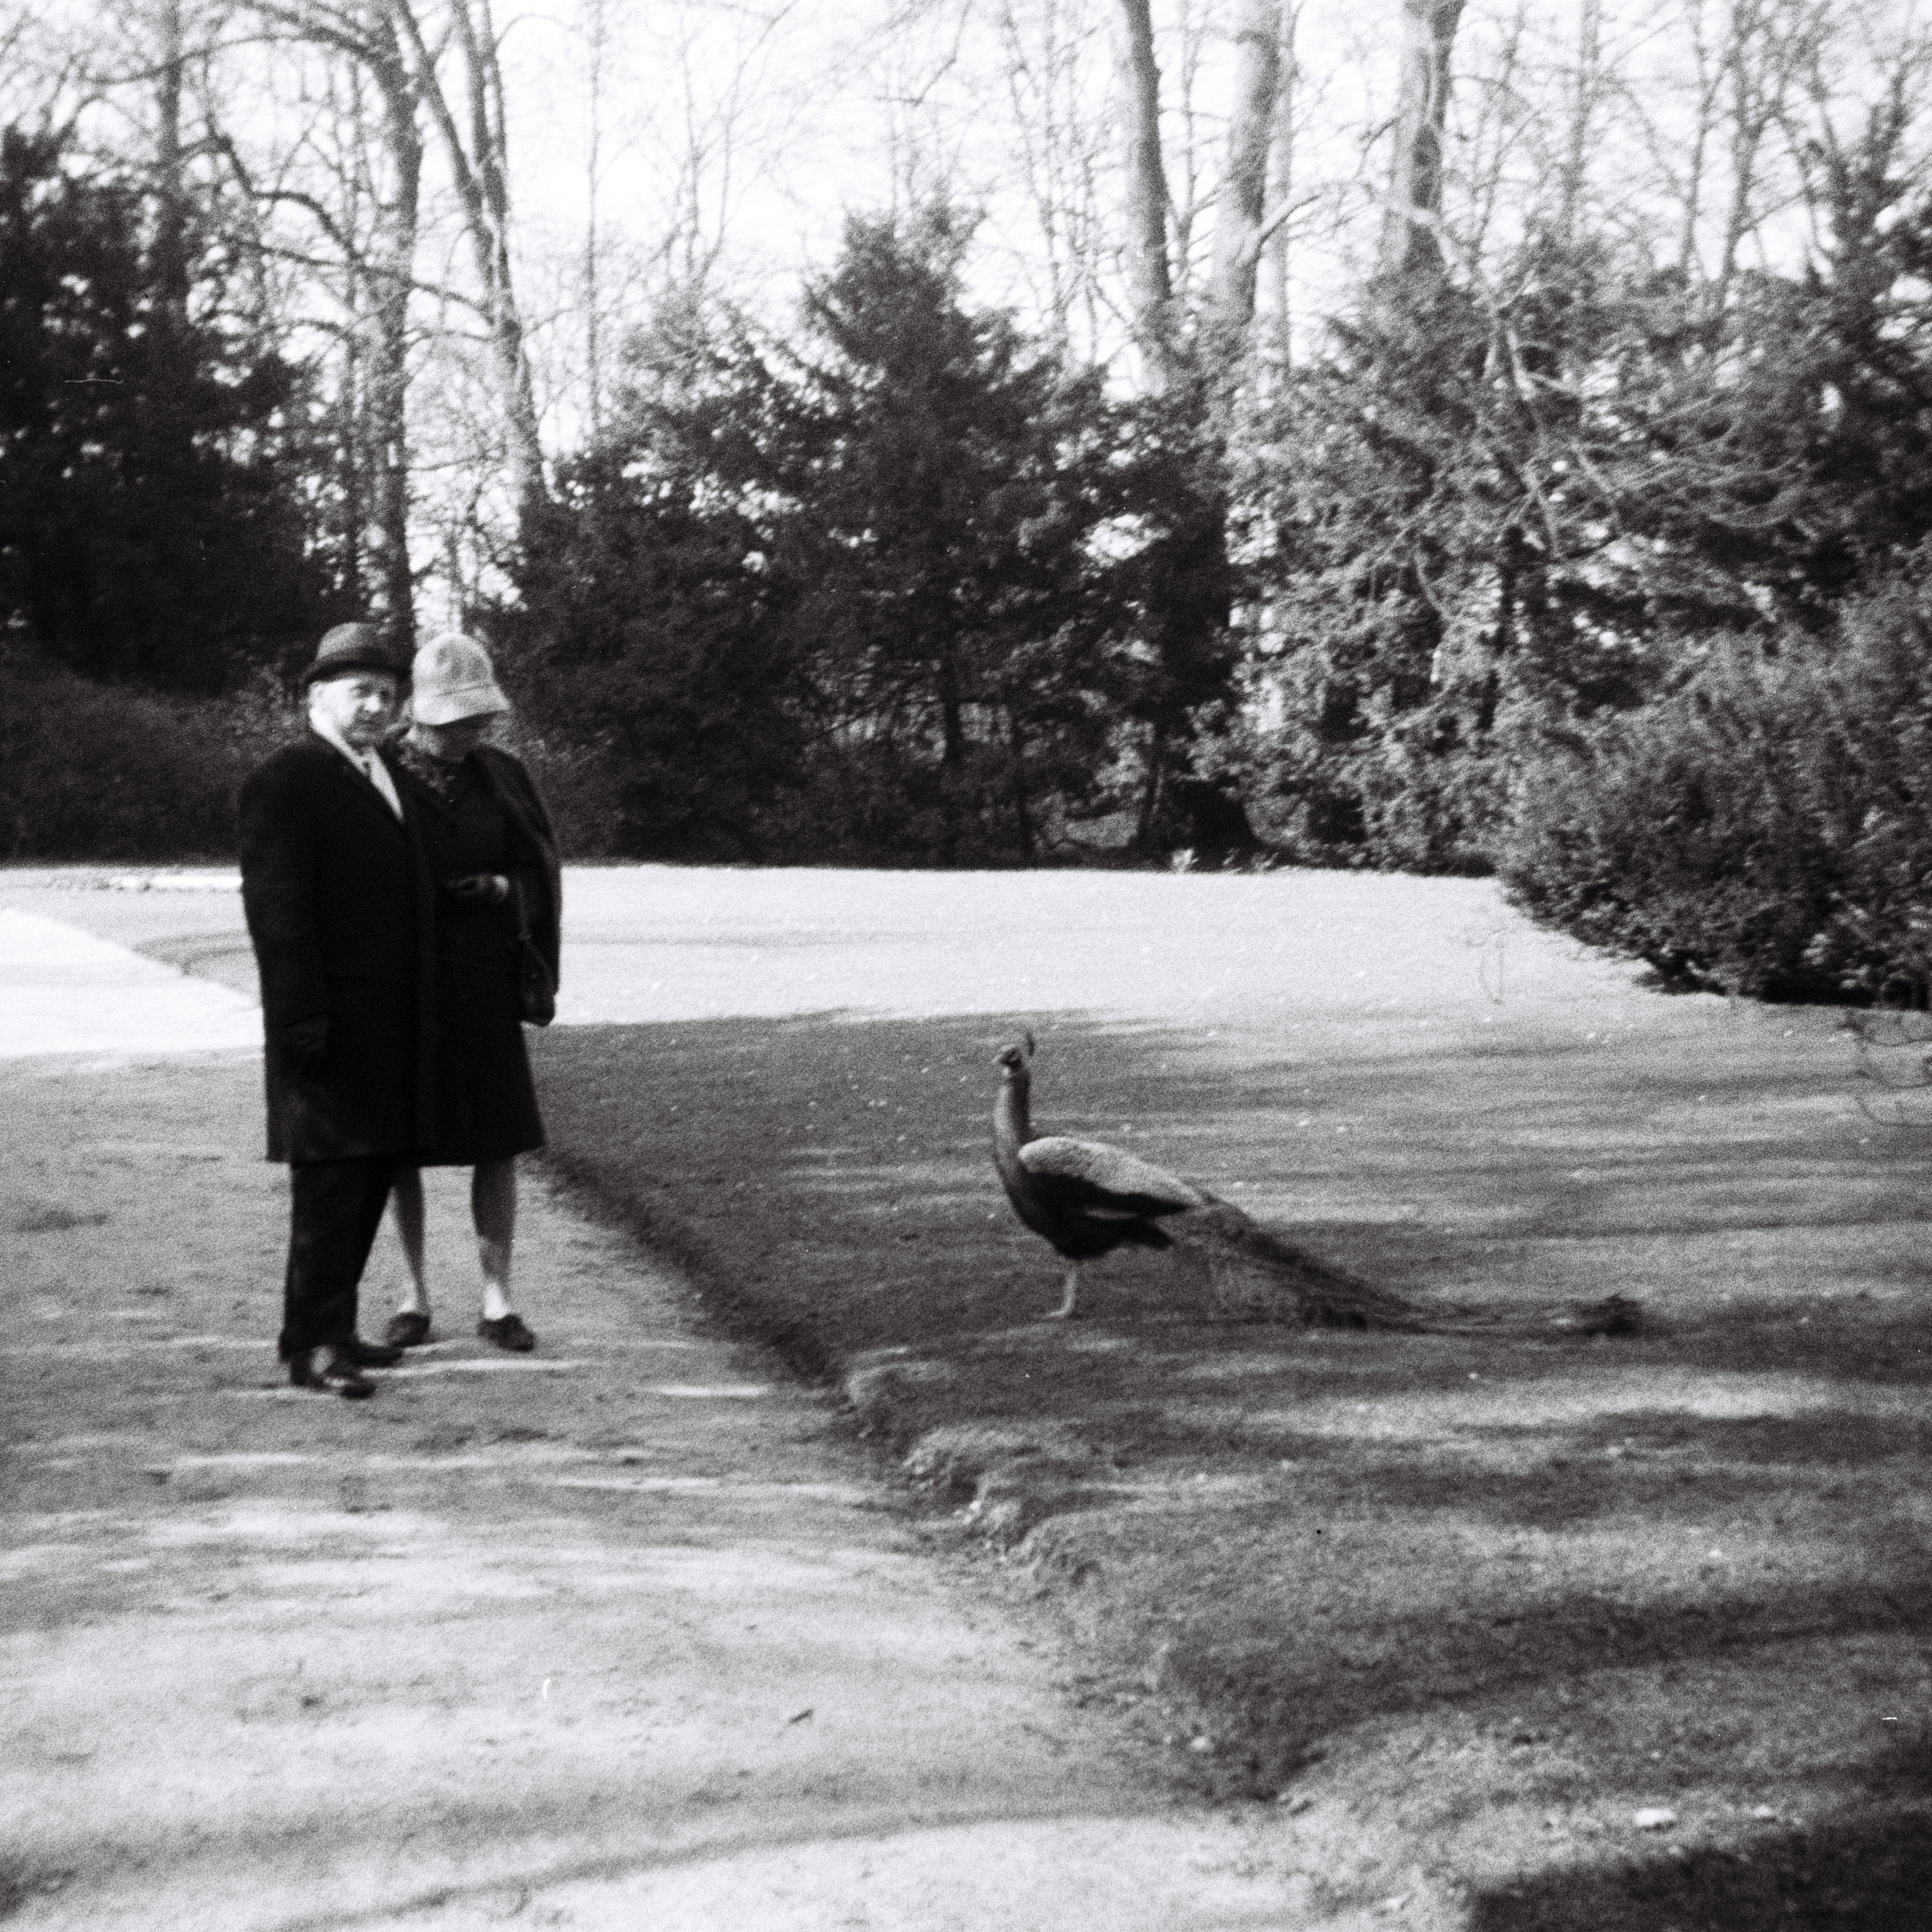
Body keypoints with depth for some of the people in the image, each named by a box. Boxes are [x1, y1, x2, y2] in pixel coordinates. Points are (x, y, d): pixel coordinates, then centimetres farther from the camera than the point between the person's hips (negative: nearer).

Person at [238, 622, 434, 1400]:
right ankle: (312, 1344, -1)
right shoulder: (283, 782, -9)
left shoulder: (389, 777, 18)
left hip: (392, 1026, 8)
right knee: (330, 1181, -6)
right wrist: (302, 1020, -21)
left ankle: (331, 1326, 20)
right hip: (331, 1027, -8)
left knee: (373, 1176, 11)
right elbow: (276, 907, -15)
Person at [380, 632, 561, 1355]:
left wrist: (500, 890, -15)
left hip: (481, 984, 2)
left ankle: (497, 1300, 9)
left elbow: (541, 876, 6)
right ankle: (414, 1295, 17)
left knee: (498, 1143, 0)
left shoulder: (503, 776, 2)